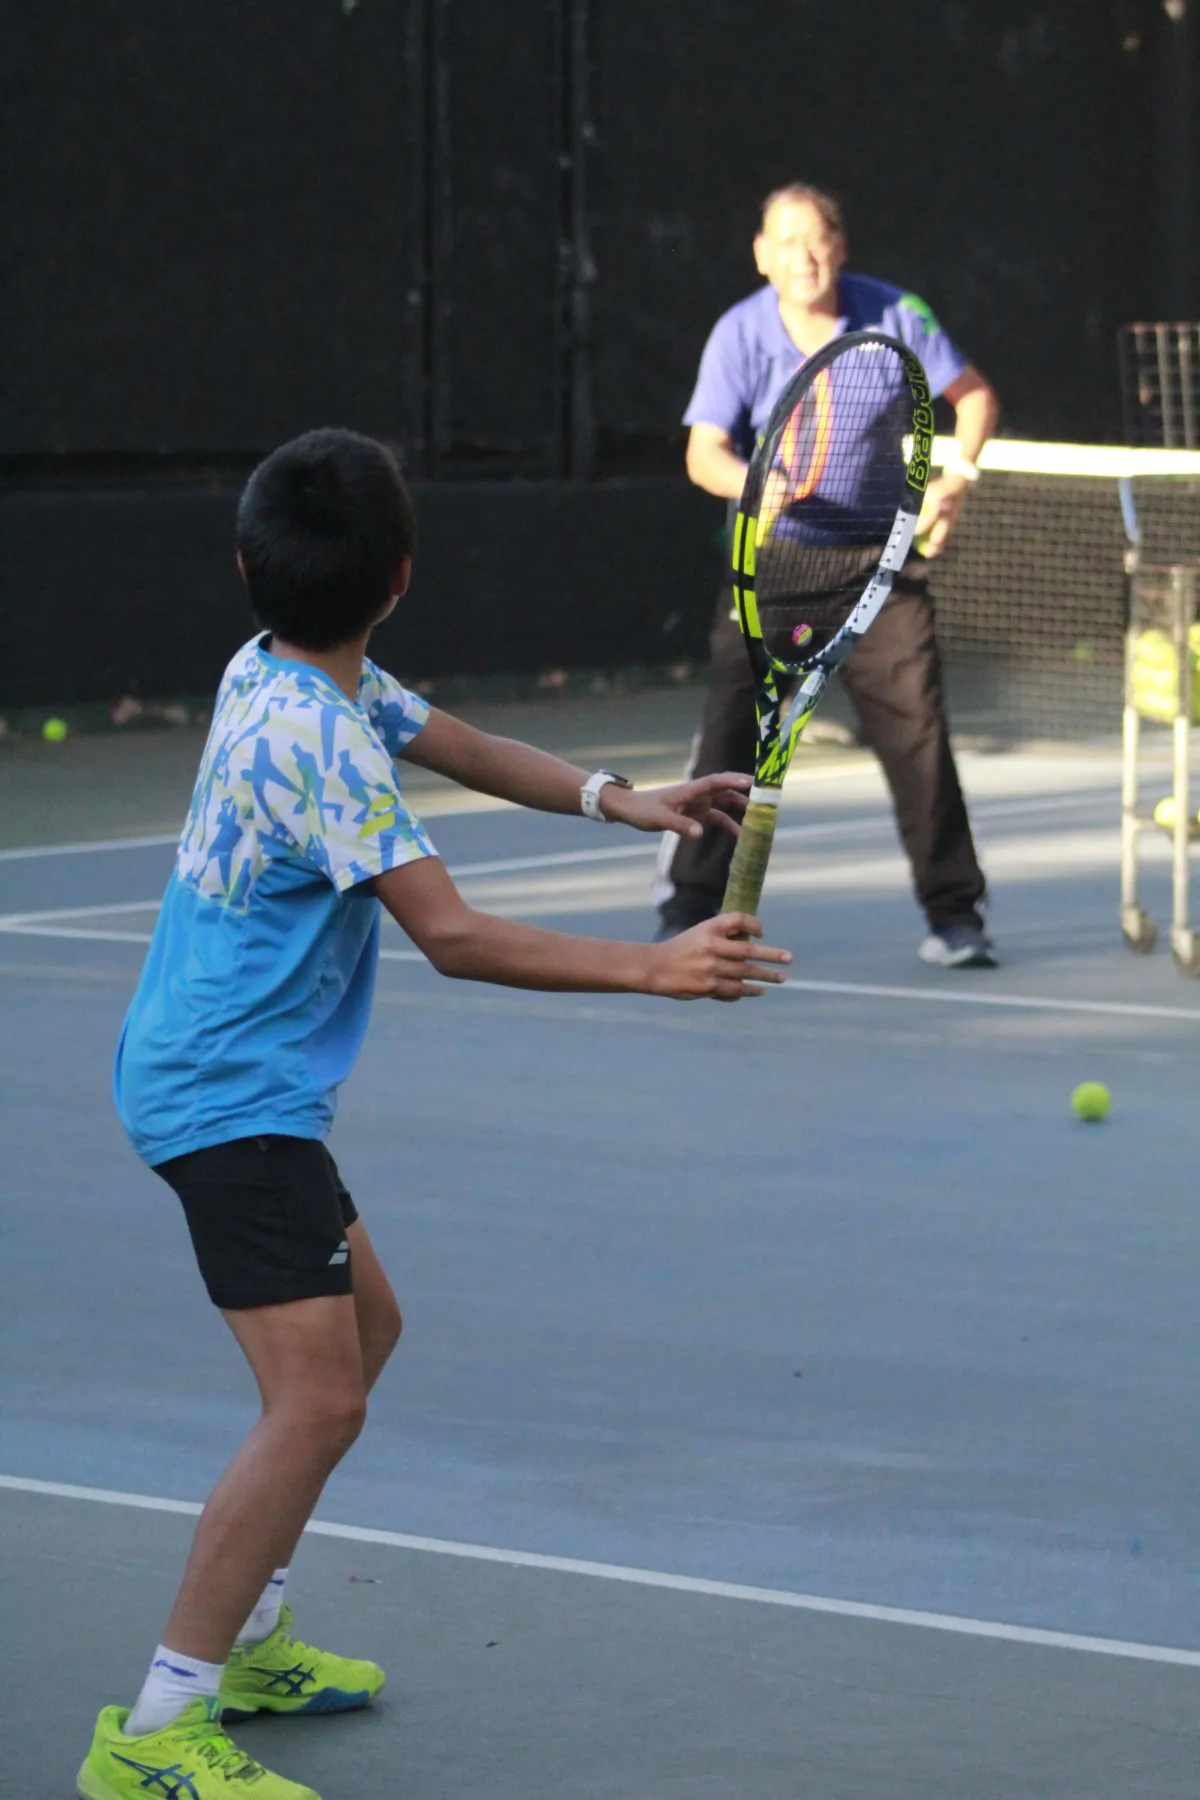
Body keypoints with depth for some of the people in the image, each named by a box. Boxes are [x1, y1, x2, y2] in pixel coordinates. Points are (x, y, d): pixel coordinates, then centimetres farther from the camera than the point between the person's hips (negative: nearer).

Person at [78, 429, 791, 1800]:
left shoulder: (287, 675, 5)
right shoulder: (315, 738, -24)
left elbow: (457, 745, 18)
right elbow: (454, 938, -27)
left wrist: (618, 800, 4)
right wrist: (654, 970, -27)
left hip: (227, 1083, 11)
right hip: (232, 1101, -11)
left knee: (362, 1327, 24)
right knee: (317, 1399, -17)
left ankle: (244, 1640, 31)